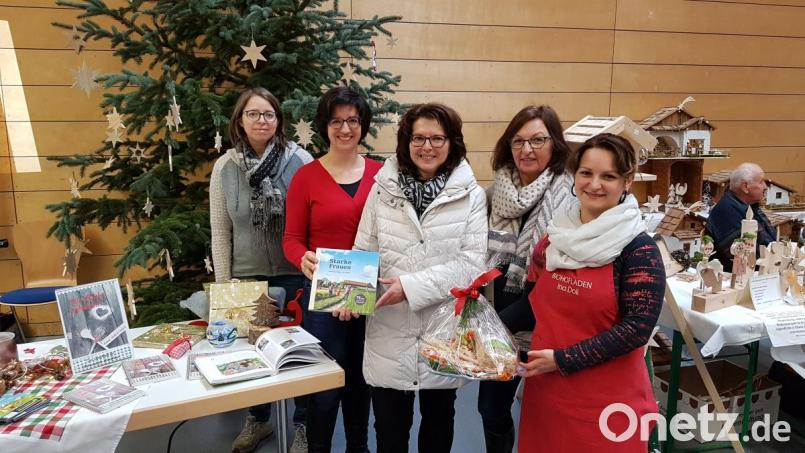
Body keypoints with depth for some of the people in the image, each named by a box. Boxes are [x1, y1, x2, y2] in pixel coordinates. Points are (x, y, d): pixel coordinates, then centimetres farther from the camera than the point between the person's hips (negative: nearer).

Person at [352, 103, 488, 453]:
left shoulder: (471, 194, -4)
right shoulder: (383, 188, -1)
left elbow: (471, 262, -11)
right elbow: (364, 252, 4)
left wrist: (412, 286, -19)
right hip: (389, 331, 1)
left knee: (438, 422, 21)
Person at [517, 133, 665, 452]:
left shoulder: (639, 249, -13)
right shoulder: (554, 238, 3)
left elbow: (637, 327, -16)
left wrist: (564, 360, -18)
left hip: (607, 401, -5)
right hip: (545, 390, 5)